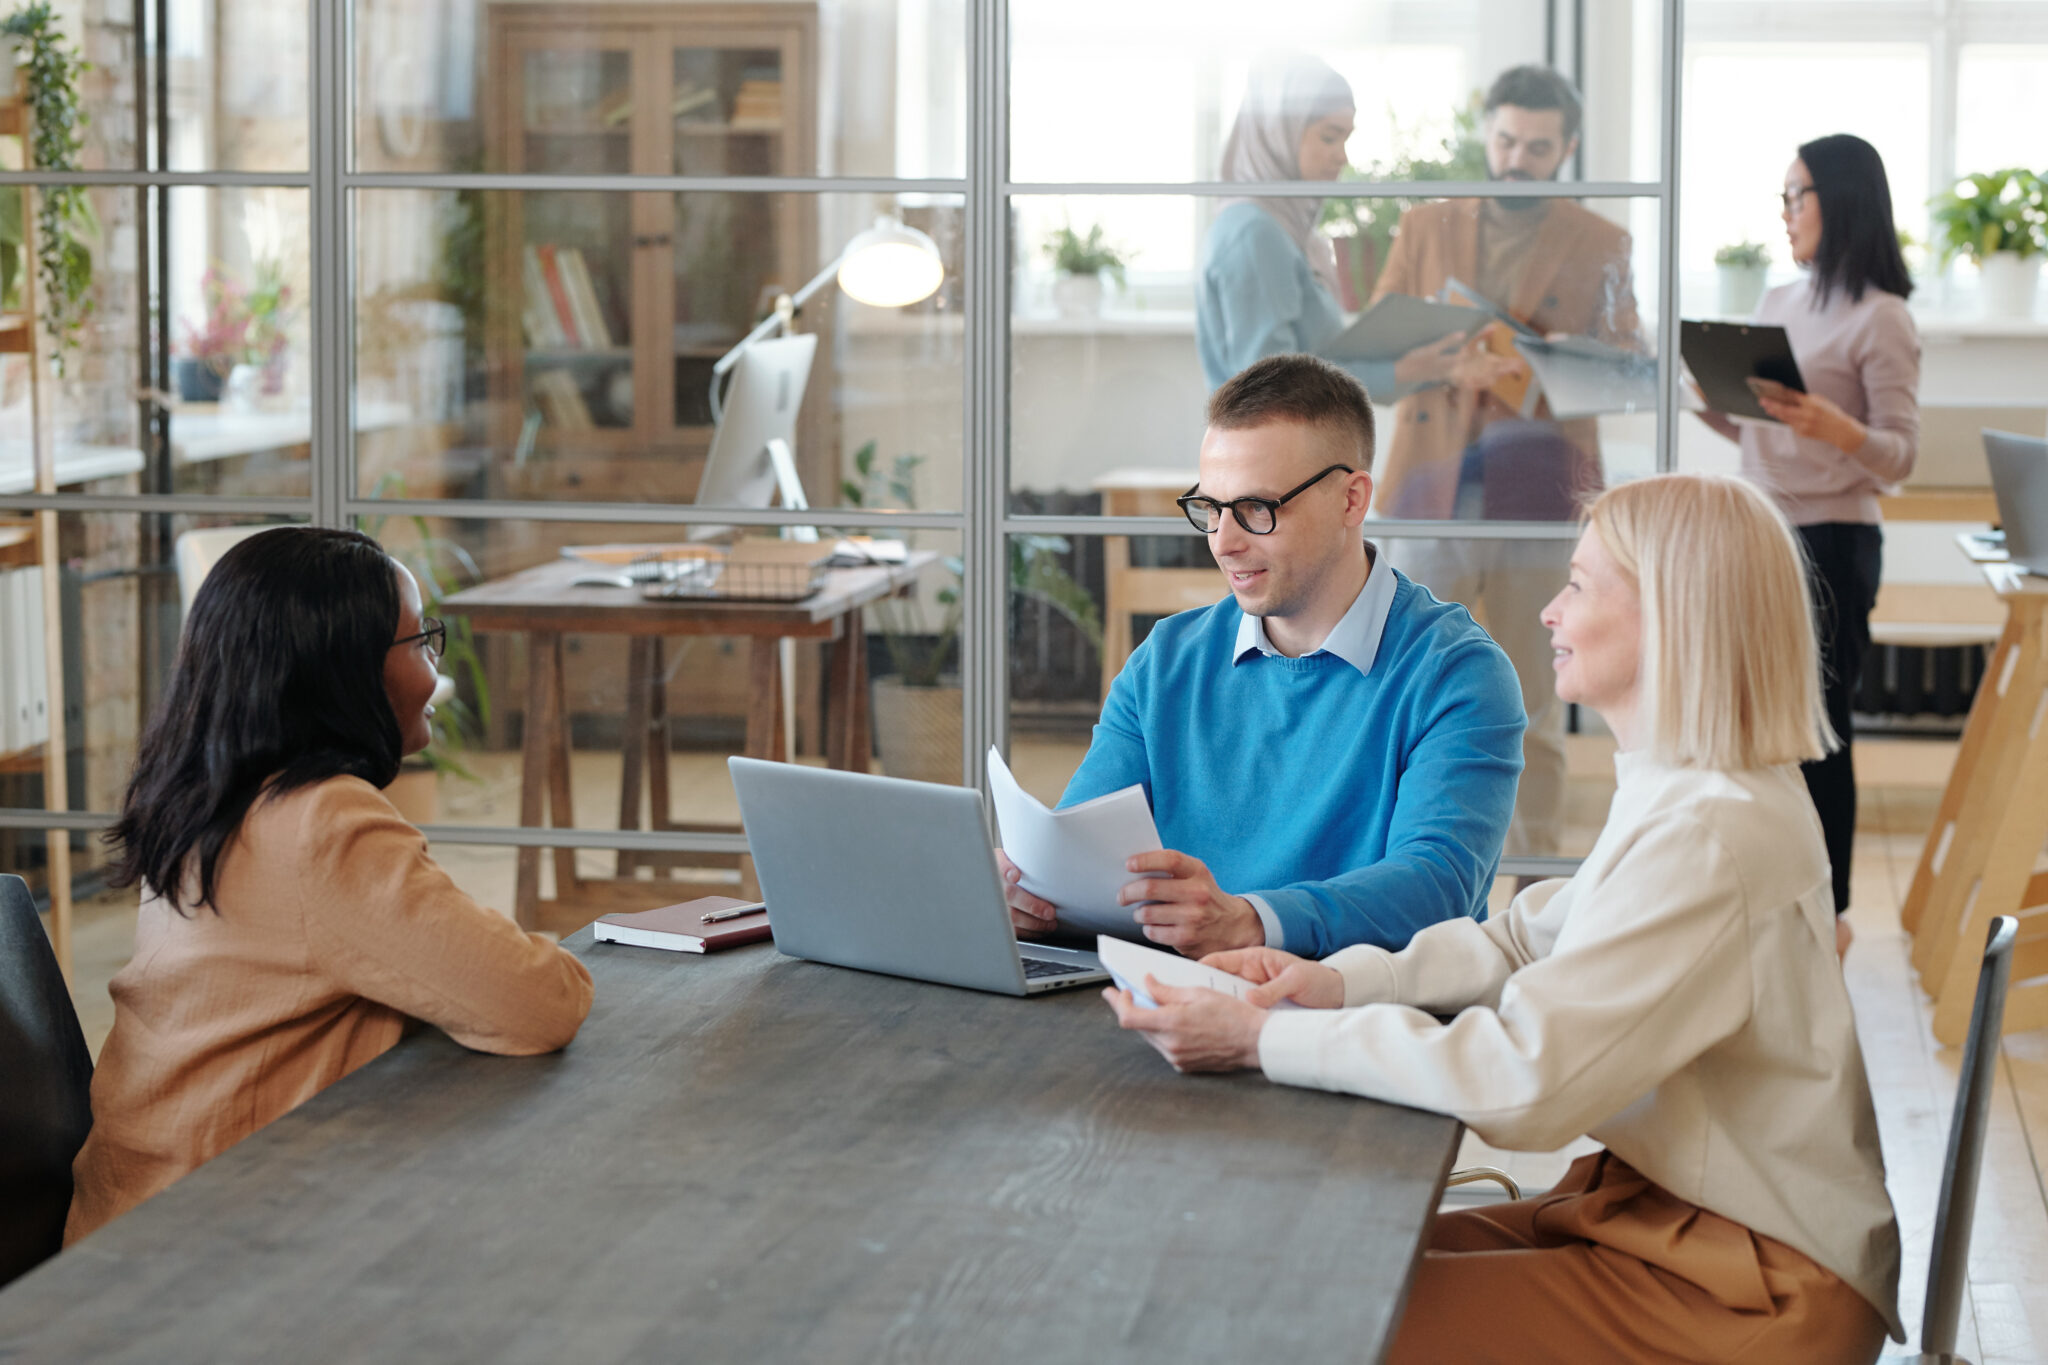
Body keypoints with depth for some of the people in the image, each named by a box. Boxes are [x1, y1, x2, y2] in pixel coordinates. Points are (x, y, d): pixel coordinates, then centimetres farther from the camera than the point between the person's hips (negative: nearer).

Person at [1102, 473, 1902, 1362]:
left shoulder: (1707, 837, -26)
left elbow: (1521, 1078, -29)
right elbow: (1528, 940, 15)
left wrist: (1261, 1039, -25)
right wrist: (1338, 980, -1)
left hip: (1752, 1289, -10)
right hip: (1663, 1203, 10)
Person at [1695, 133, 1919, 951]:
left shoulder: (1879, 320, -9)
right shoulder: (1779, 304, 13)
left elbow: (1900, 455, -13)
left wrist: (1833, 427, -31)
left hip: (1831, 544, -7)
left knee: (1815, 728, -2)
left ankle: (1826, 909, 8)